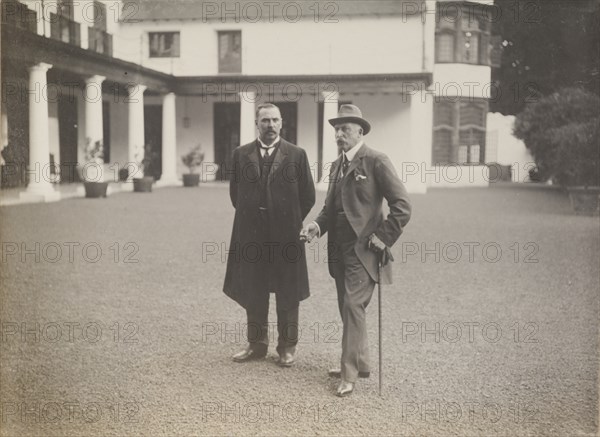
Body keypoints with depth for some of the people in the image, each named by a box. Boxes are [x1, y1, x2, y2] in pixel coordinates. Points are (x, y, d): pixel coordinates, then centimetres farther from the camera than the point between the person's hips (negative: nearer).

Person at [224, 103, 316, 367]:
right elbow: (235, 192, 14)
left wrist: (290, 221, 5)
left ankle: (287, 347, 19)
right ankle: (256, 344, 25)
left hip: (286, 235, -2)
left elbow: (308, 196, 3)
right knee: (253, 293, 10)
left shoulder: (296, 155, -1)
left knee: (287, 295, 6)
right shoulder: (241, 154, 5)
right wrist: (249, 216, 12)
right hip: (251, 234, 2)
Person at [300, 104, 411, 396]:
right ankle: (360, 364, 28)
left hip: (363, 249, -8)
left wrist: (383, 238, -13)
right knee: (349, 309, 14)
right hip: (339, 249, 8)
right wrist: (317, 225, 0)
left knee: (353, 307, -10)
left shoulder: (376, 161, -9)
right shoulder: (336, 166, 15)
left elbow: (402, 205, -12)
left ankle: (349, 374, -3)